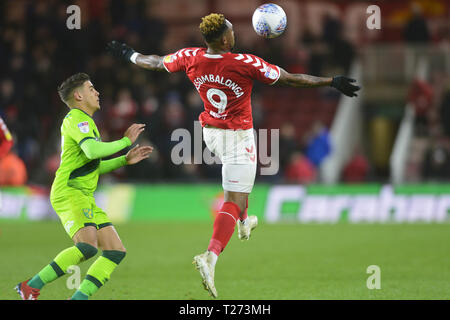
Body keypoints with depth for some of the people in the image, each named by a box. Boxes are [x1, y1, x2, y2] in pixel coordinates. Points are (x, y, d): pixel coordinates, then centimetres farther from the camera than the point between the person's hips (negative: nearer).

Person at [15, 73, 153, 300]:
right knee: (87, 246, -30)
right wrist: (125, 141, -12)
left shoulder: (83, 121, 26)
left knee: (116, 252, -1)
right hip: (69, 194, -10)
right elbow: (93, 151, -25)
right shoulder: (76, 119, -7)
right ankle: (32, 287, -22)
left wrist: (125, 160, 23)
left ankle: (78, 298, -6)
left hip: (85, 198, 10)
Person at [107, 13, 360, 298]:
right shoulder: (245, 63, -23)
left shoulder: (190, 58, -9)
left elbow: (155, 63, 9)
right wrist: (332, 82, -10)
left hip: (210, 132, 7)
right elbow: (290, 79, -18)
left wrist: (128, 54, 29)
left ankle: (244, 222, 53)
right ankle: (211, 258, -25)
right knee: (234, 201, -8)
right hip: (238, 136, -7)